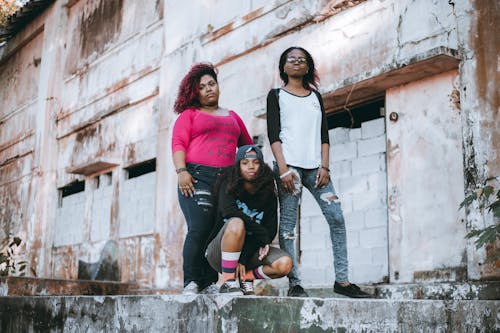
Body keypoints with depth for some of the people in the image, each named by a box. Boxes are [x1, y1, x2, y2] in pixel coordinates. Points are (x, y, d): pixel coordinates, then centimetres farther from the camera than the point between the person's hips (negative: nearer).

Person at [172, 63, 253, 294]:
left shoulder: (232, 116, 27)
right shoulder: (189, 114, 14)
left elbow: (248, 147, 29)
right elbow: (178, 144, 2)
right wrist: (181, 171, -13)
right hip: (196, 177, -4)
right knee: (199, 229, -18)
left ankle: (211, 282, -2)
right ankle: (191, 282, -13)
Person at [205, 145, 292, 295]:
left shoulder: (269, 195, 1)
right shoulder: (229, 186, -5)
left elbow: (271, 230, -6)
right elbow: (229, 211, -25)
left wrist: (244, 258, -17)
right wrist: (260, 232, -25)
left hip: (250, 250, 3)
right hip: (218, 253, -3)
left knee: (285, 264, -23)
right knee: (236, 224, -36)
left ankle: (246, 277, 3)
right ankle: (228, 282, -22)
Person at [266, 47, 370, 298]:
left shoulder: (315, 96, 21)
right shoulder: (276, 95, 11)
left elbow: (323, 134, 14)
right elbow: (273, 134, 0)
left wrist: (324, 167, 0)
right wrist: (283, 169, -11)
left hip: (315, 166, 4)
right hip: (289, 165, -3)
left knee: (336, 218, -6)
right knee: (288, 223, -6)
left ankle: (342, 280, -2)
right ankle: (293, 283, -3)